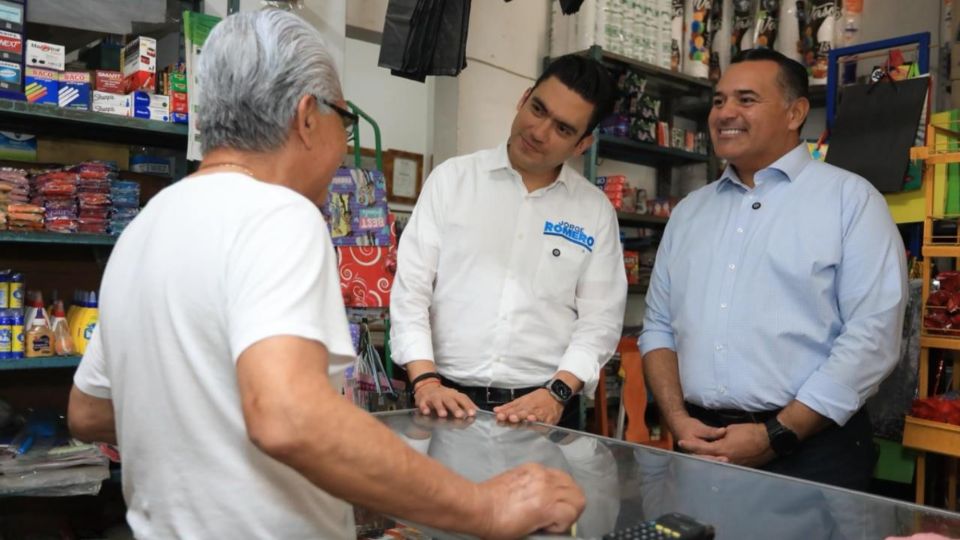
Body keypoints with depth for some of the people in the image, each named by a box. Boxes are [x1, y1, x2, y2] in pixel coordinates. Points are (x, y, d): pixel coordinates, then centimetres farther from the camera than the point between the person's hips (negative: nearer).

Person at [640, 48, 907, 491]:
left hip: (810, 451, -4)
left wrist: (775, 436, -15)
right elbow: (659, 326, 11)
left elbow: (872, 336, -11)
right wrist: (679, 420, -4)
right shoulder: (689, 211, 12)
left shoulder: (851, 198, -3)